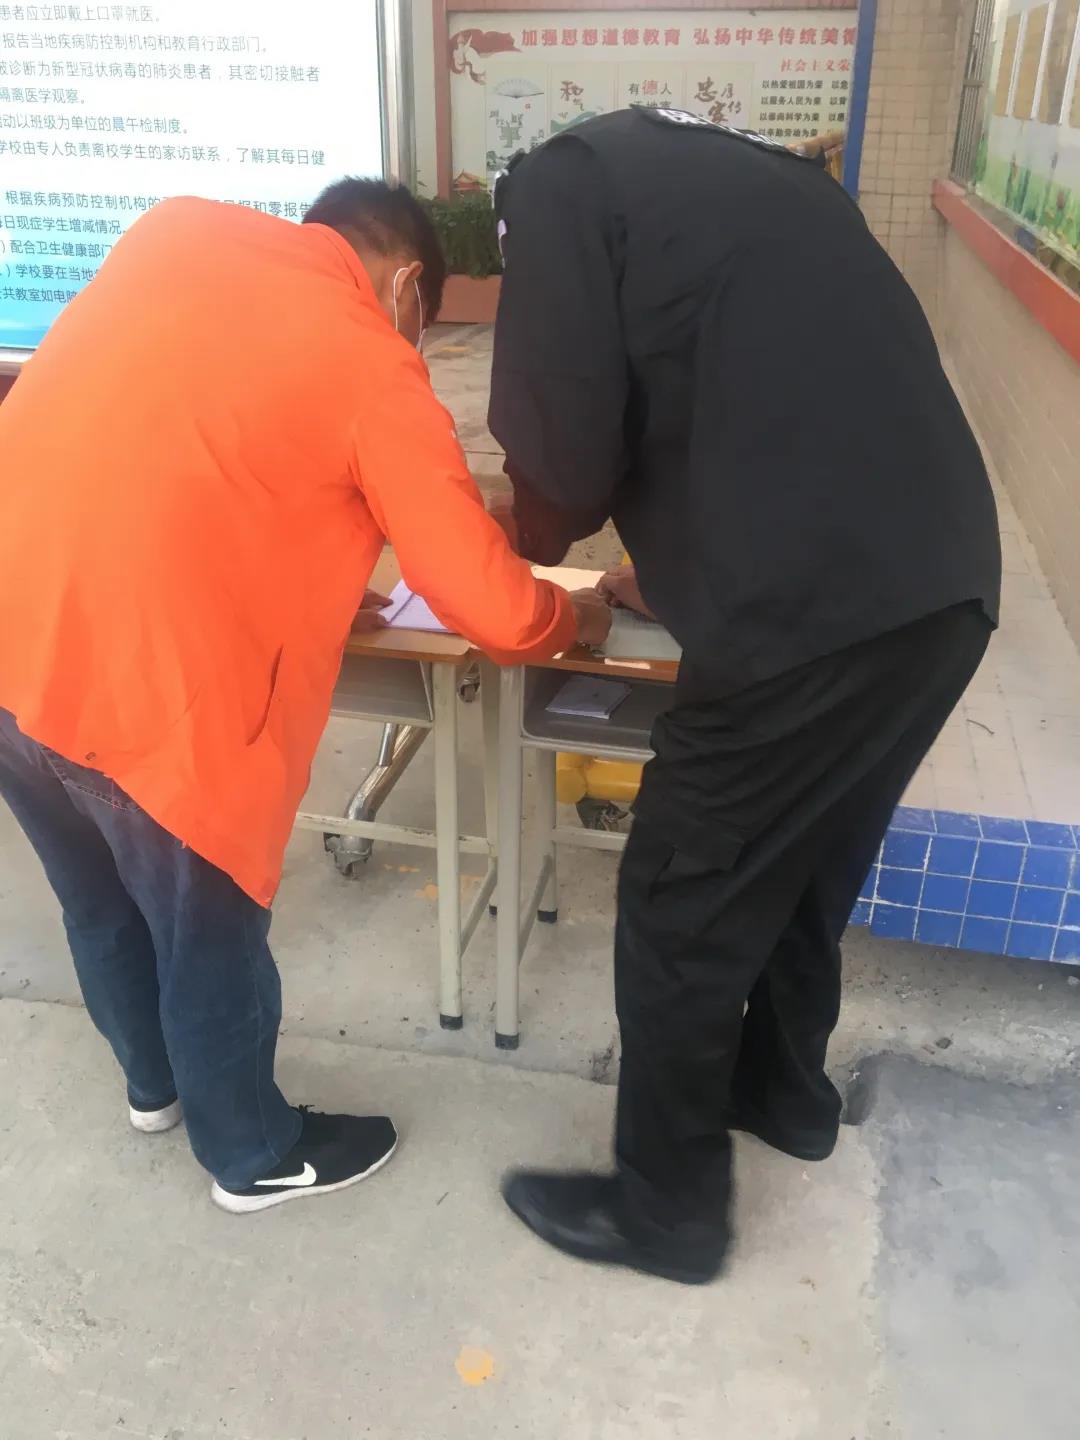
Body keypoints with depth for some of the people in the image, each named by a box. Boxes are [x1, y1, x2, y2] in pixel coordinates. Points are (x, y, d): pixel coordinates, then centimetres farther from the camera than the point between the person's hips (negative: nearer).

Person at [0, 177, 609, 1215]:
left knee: (99, 902, 27)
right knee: (209, 934, 16)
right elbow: (495, 612, -8)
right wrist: (578, 615, 14)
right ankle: (255, 1156, 41)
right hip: (143, 686, -7)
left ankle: (154, 1082, 53)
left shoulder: (176, 229, 13)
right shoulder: (375, 369, -5)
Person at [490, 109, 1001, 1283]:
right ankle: (786, 1088, 50)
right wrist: (680, 571, 32)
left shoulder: (556, 186, 3)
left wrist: (529, 545, 16)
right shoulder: (744, 172, 26)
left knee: (679, 916, 10)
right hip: (940, 584, 9)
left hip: (818, 613, -8)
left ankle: (665, 1210, 30)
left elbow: (564, 460, -6)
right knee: (807, 866, 27)